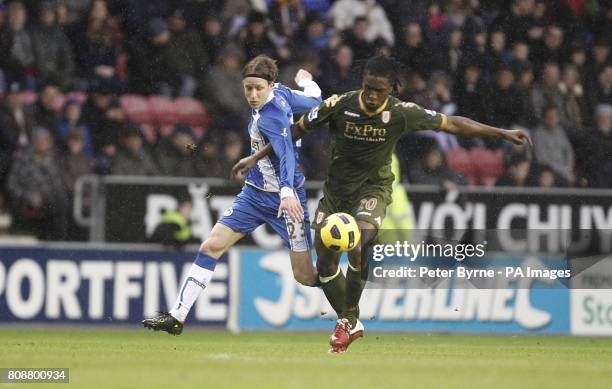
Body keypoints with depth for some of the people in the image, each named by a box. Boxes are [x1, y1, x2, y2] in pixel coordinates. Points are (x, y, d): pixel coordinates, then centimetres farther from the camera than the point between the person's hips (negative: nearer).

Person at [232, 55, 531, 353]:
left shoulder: (401, 113, -17)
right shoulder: (339, 105, -16)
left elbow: (452, 124, -7)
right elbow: (298, 129, -3)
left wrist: (503, 133, -6)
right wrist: (256, 158, -3)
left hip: (373, 188, -2)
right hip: (336, 190, 2)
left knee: (357, 246, -28)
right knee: (325, 266, 0)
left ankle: (348, 319, -8)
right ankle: (351, 325, 23)